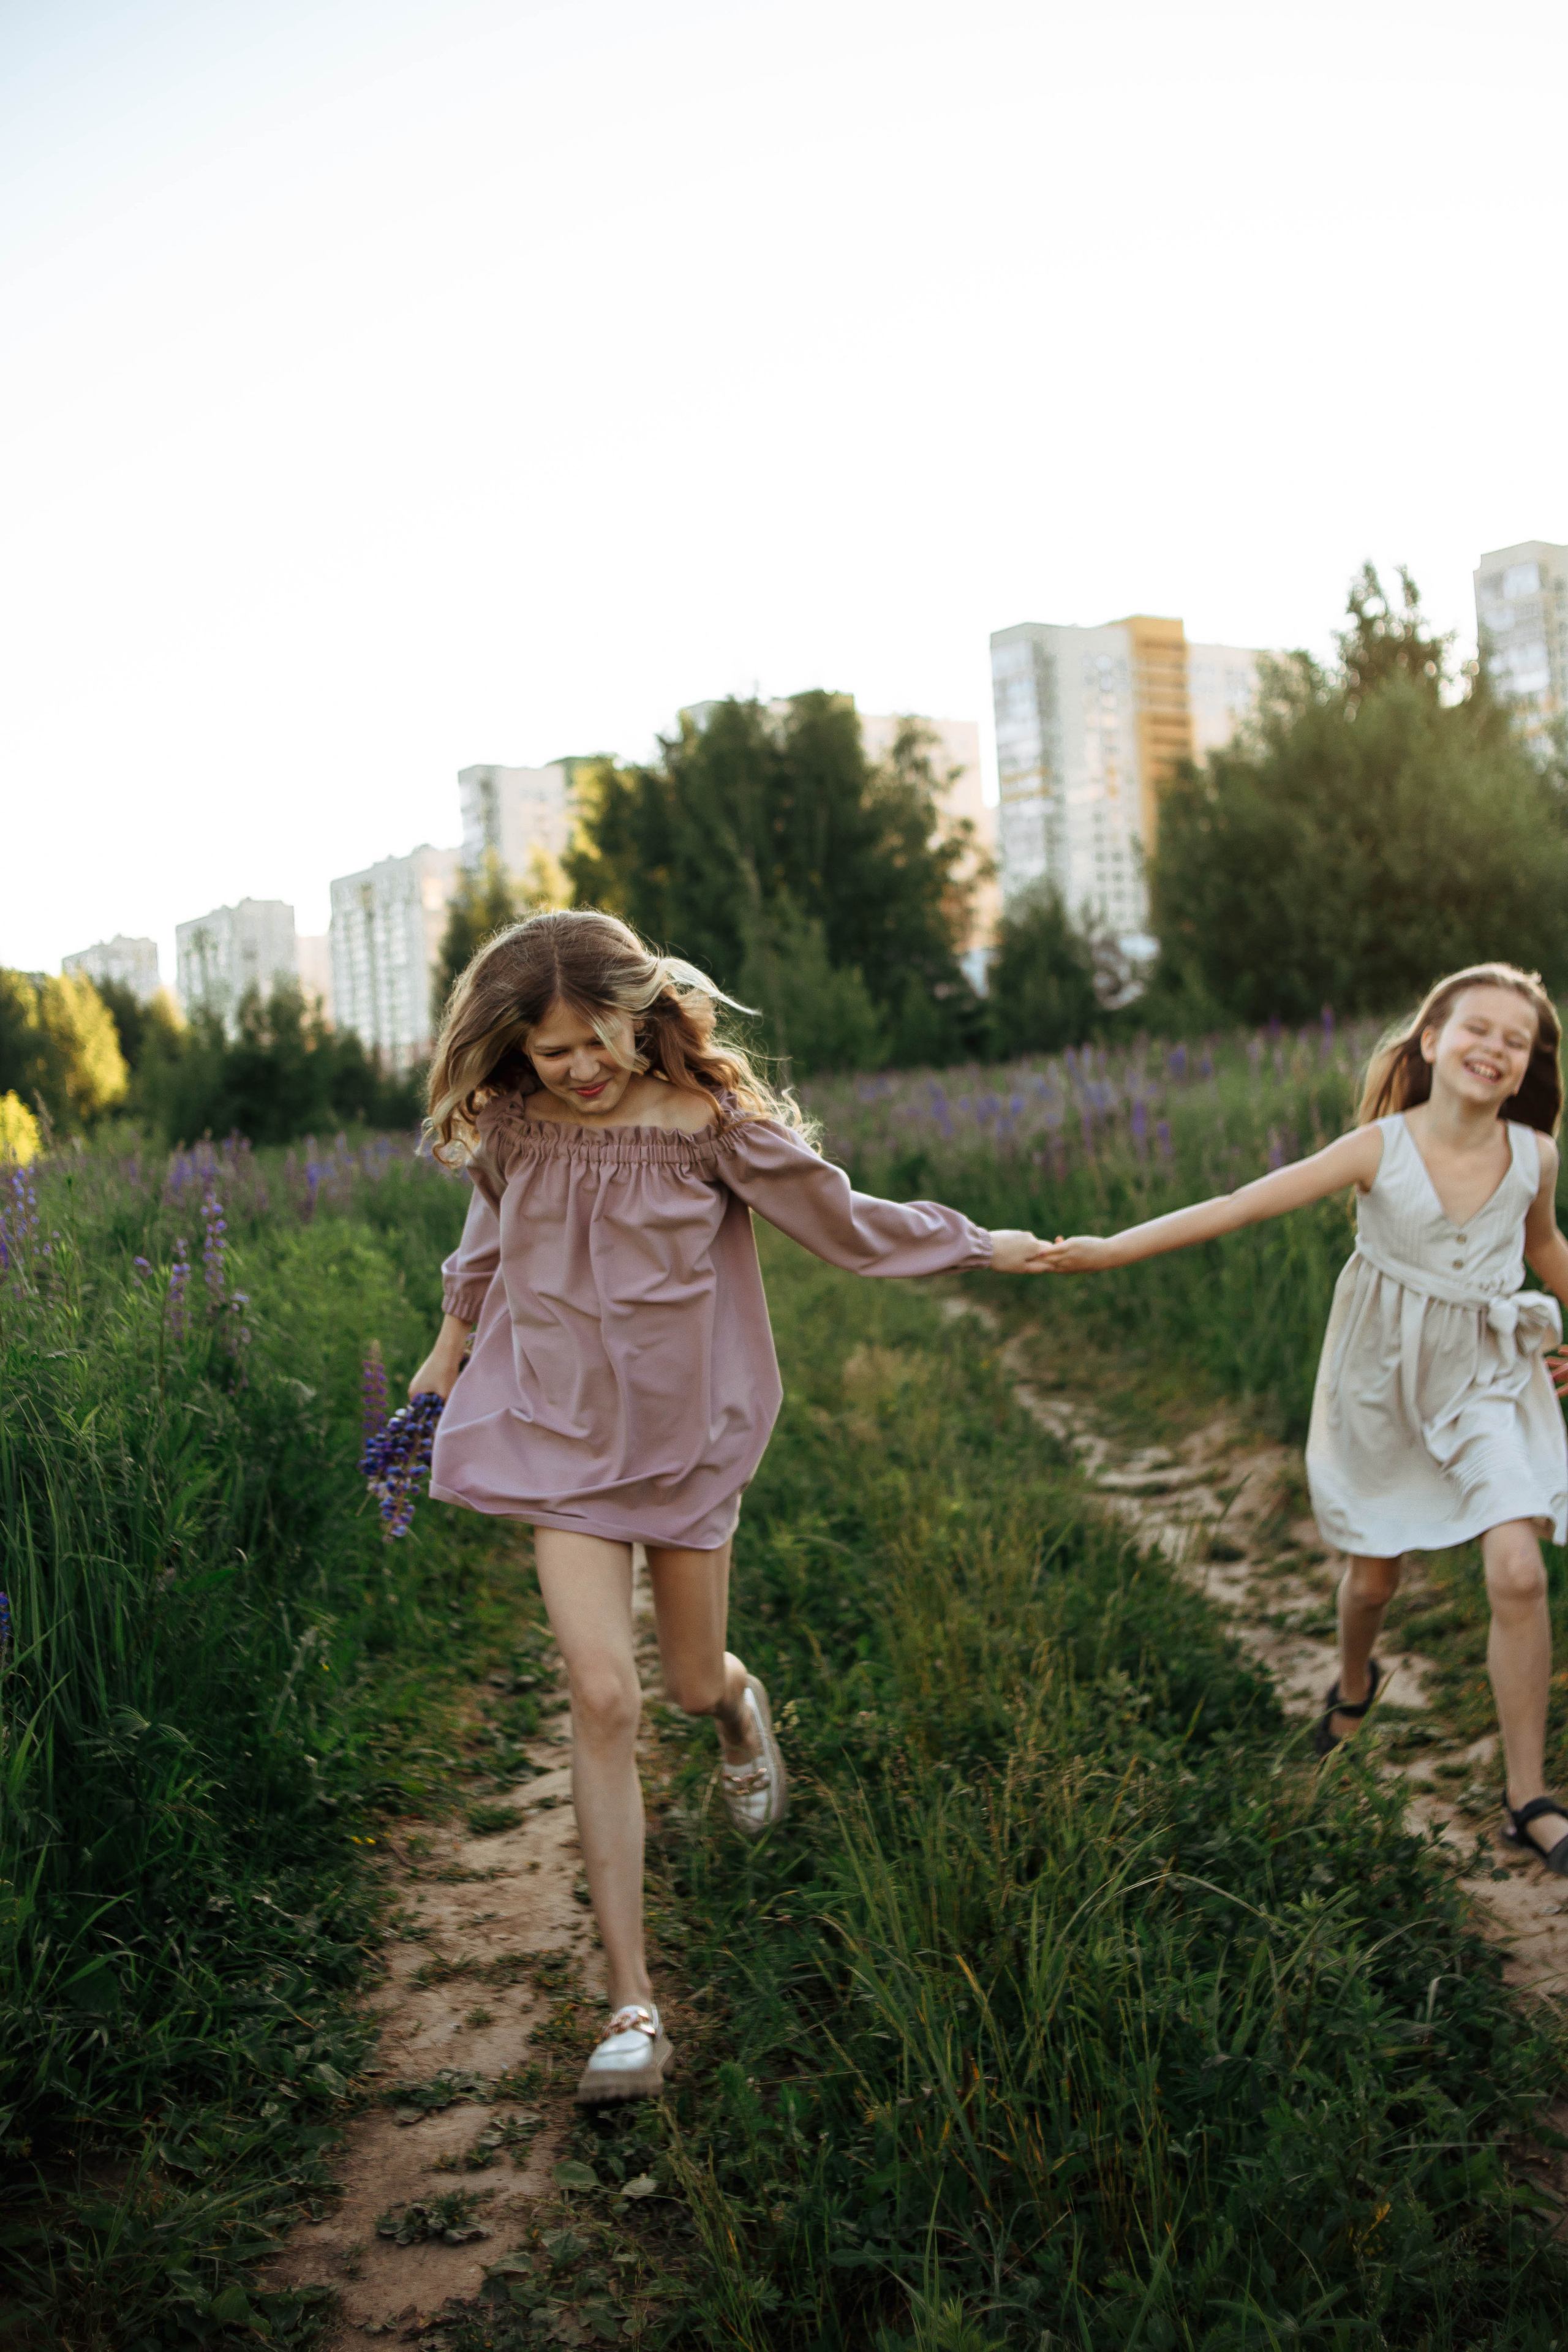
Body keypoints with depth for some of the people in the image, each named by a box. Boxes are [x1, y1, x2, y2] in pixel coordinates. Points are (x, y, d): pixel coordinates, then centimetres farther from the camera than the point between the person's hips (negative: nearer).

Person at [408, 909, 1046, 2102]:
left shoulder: (709, 1123, -16)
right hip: (562, 1435, 1)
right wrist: (452, 1343, 26)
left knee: (694, 1683, 13)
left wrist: (984, 1245, 5)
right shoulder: (511, 1128, -7)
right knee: (603, 1698, -12)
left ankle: (740, 1704, 57)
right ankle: (632, 2004, -5)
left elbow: (845, 1220, -3)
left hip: (689, 1434, -1)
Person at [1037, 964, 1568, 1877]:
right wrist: (1112, 1249, -26)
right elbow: (1240, 1205, -21)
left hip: (1485, 1378, 1)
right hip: (1383, 1379, -1)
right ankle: (1355, 1684, 49)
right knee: (1373, 1578, 11)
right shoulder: (1381, 1149, -18)